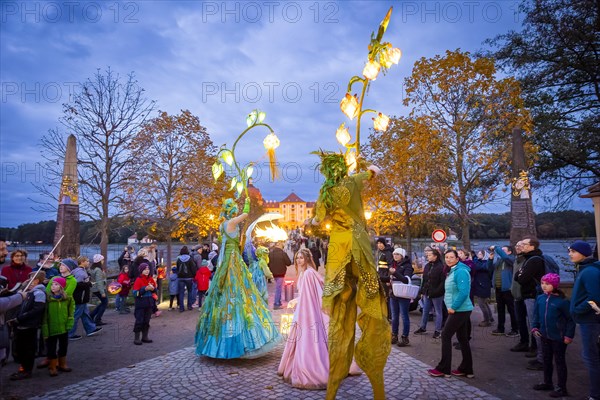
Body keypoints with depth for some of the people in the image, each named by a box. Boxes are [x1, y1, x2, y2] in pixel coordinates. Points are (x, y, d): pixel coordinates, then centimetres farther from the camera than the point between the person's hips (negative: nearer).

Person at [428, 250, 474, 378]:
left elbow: (464, 292, -26)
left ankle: (443, 369, 4)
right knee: (462, 338, 13)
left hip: (460, 310, -10)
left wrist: (453, 307, -21)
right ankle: (466, 369, 22)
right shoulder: (452, 271, 14)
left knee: (446, 335, -4)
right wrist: (452, 307, 13)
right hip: (460, 309, 10)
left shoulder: (460, 271, -17)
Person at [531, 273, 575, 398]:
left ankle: (561, 388, 20)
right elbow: (536, 315, 9)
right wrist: (535, 328, 1)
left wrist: (569, 335, -13)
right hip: (545, 336, 6)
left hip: (558, 337, -6)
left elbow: (571, 319, -12)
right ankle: (547, 383, 34)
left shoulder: (562, 301, -18)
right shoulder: (540, 298, -1)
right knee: (546, 360, 18)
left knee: (559, 361, 7)